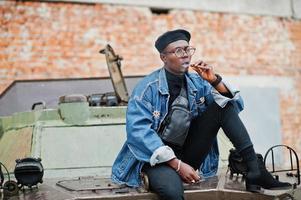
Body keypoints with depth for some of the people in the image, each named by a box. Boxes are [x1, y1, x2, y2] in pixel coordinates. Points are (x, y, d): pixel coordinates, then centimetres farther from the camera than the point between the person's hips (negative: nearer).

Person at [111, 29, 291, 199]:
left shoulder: (197, 82, 4)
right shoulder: (148, 88, -12)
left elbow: (235, 104, 4)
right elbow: (138, 131, -21)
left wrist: (215, 81, -14)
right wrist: (176, 164, -26)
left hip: (188, 154, 6)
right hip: (157, 156, -5)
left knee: (223, 105, -10)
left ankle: (254, 170, -16)